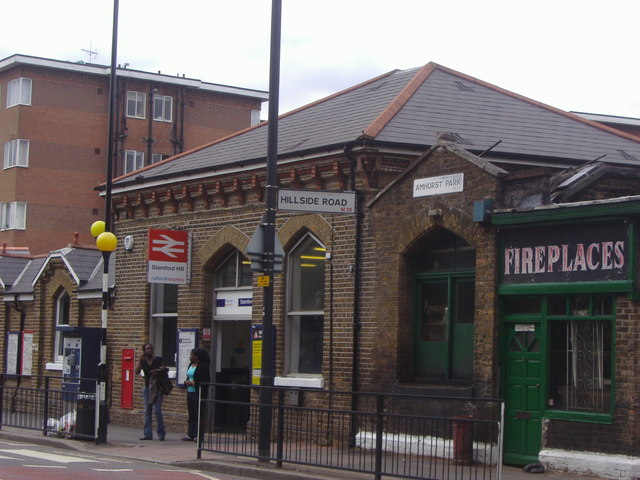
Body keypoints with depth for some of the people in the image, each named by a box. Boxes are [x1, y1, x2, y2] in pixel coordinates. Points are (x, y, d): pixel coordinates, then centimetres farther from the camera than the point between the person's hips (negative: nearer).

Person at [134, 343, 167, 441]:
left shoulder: (159, 360, -1)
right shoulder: (143, 361, 5)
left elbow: (165, 371, 5)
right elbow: (137, 372, -9)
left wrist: (157, 373, -14)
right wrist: (140, 359, -9)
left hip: (157, 388, -4)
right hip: (147, 388, 4)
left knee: (157, 410, -10)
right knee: (147, 411, 3)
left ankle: (161, 433, -2)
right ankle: (148, 434, 7)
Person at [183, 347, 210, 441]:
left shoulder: (203, 366, -11)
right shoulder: (191, 365, 16)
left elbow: (206, 381, -14)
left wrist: (194, 383, -18)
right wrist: (187, 382, 5)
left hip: (198, 393, -9)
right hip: (190, 392, 9)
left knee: (198, 415, -6)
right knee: (191, 415, 10)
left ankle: (197, 435, -4)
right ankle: (190, 435, 12)